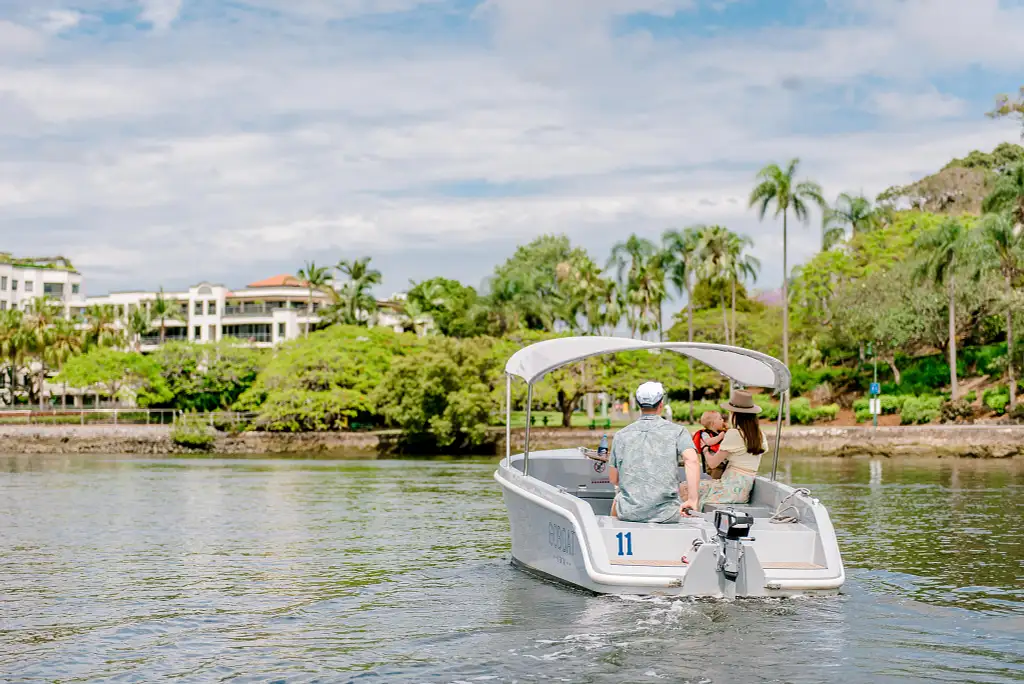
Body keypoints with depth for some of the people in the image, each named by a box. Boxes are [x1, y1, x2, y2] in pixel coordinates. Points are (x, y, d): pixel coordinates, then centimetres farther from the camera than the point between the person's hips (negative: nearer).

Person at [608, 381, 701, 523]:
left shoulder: (621, 435, 5)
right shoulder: (677, 431, -2)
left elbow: (613, 479, 11)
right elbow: (691, 460, -20)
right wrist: (692, 500, -17)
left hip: (629, 513, 2)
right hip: (666, 514, -2)